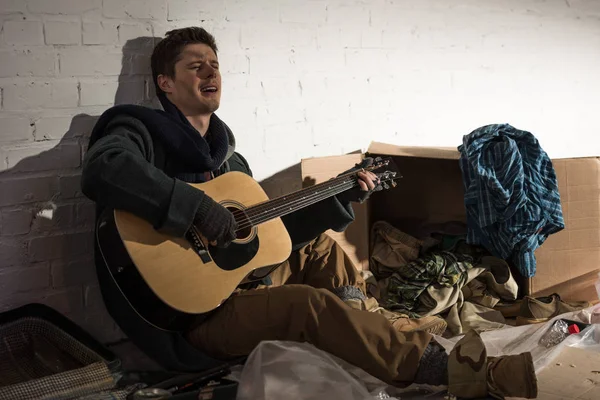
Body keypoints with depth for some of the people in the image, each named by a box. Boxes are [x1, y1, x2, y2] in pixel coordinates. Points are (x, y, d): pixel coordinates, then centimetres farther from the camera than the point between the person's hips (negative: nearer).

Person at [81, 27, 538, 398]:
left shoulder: (231, 160, 16)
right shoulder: (139, 130, -7)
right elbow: (102, 170, -30)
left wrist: (342, 200, 12)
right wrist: (197, 207, -31)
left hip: (238, 281, 9)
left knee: (317, 247, 15)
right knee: (313, 305, -27)